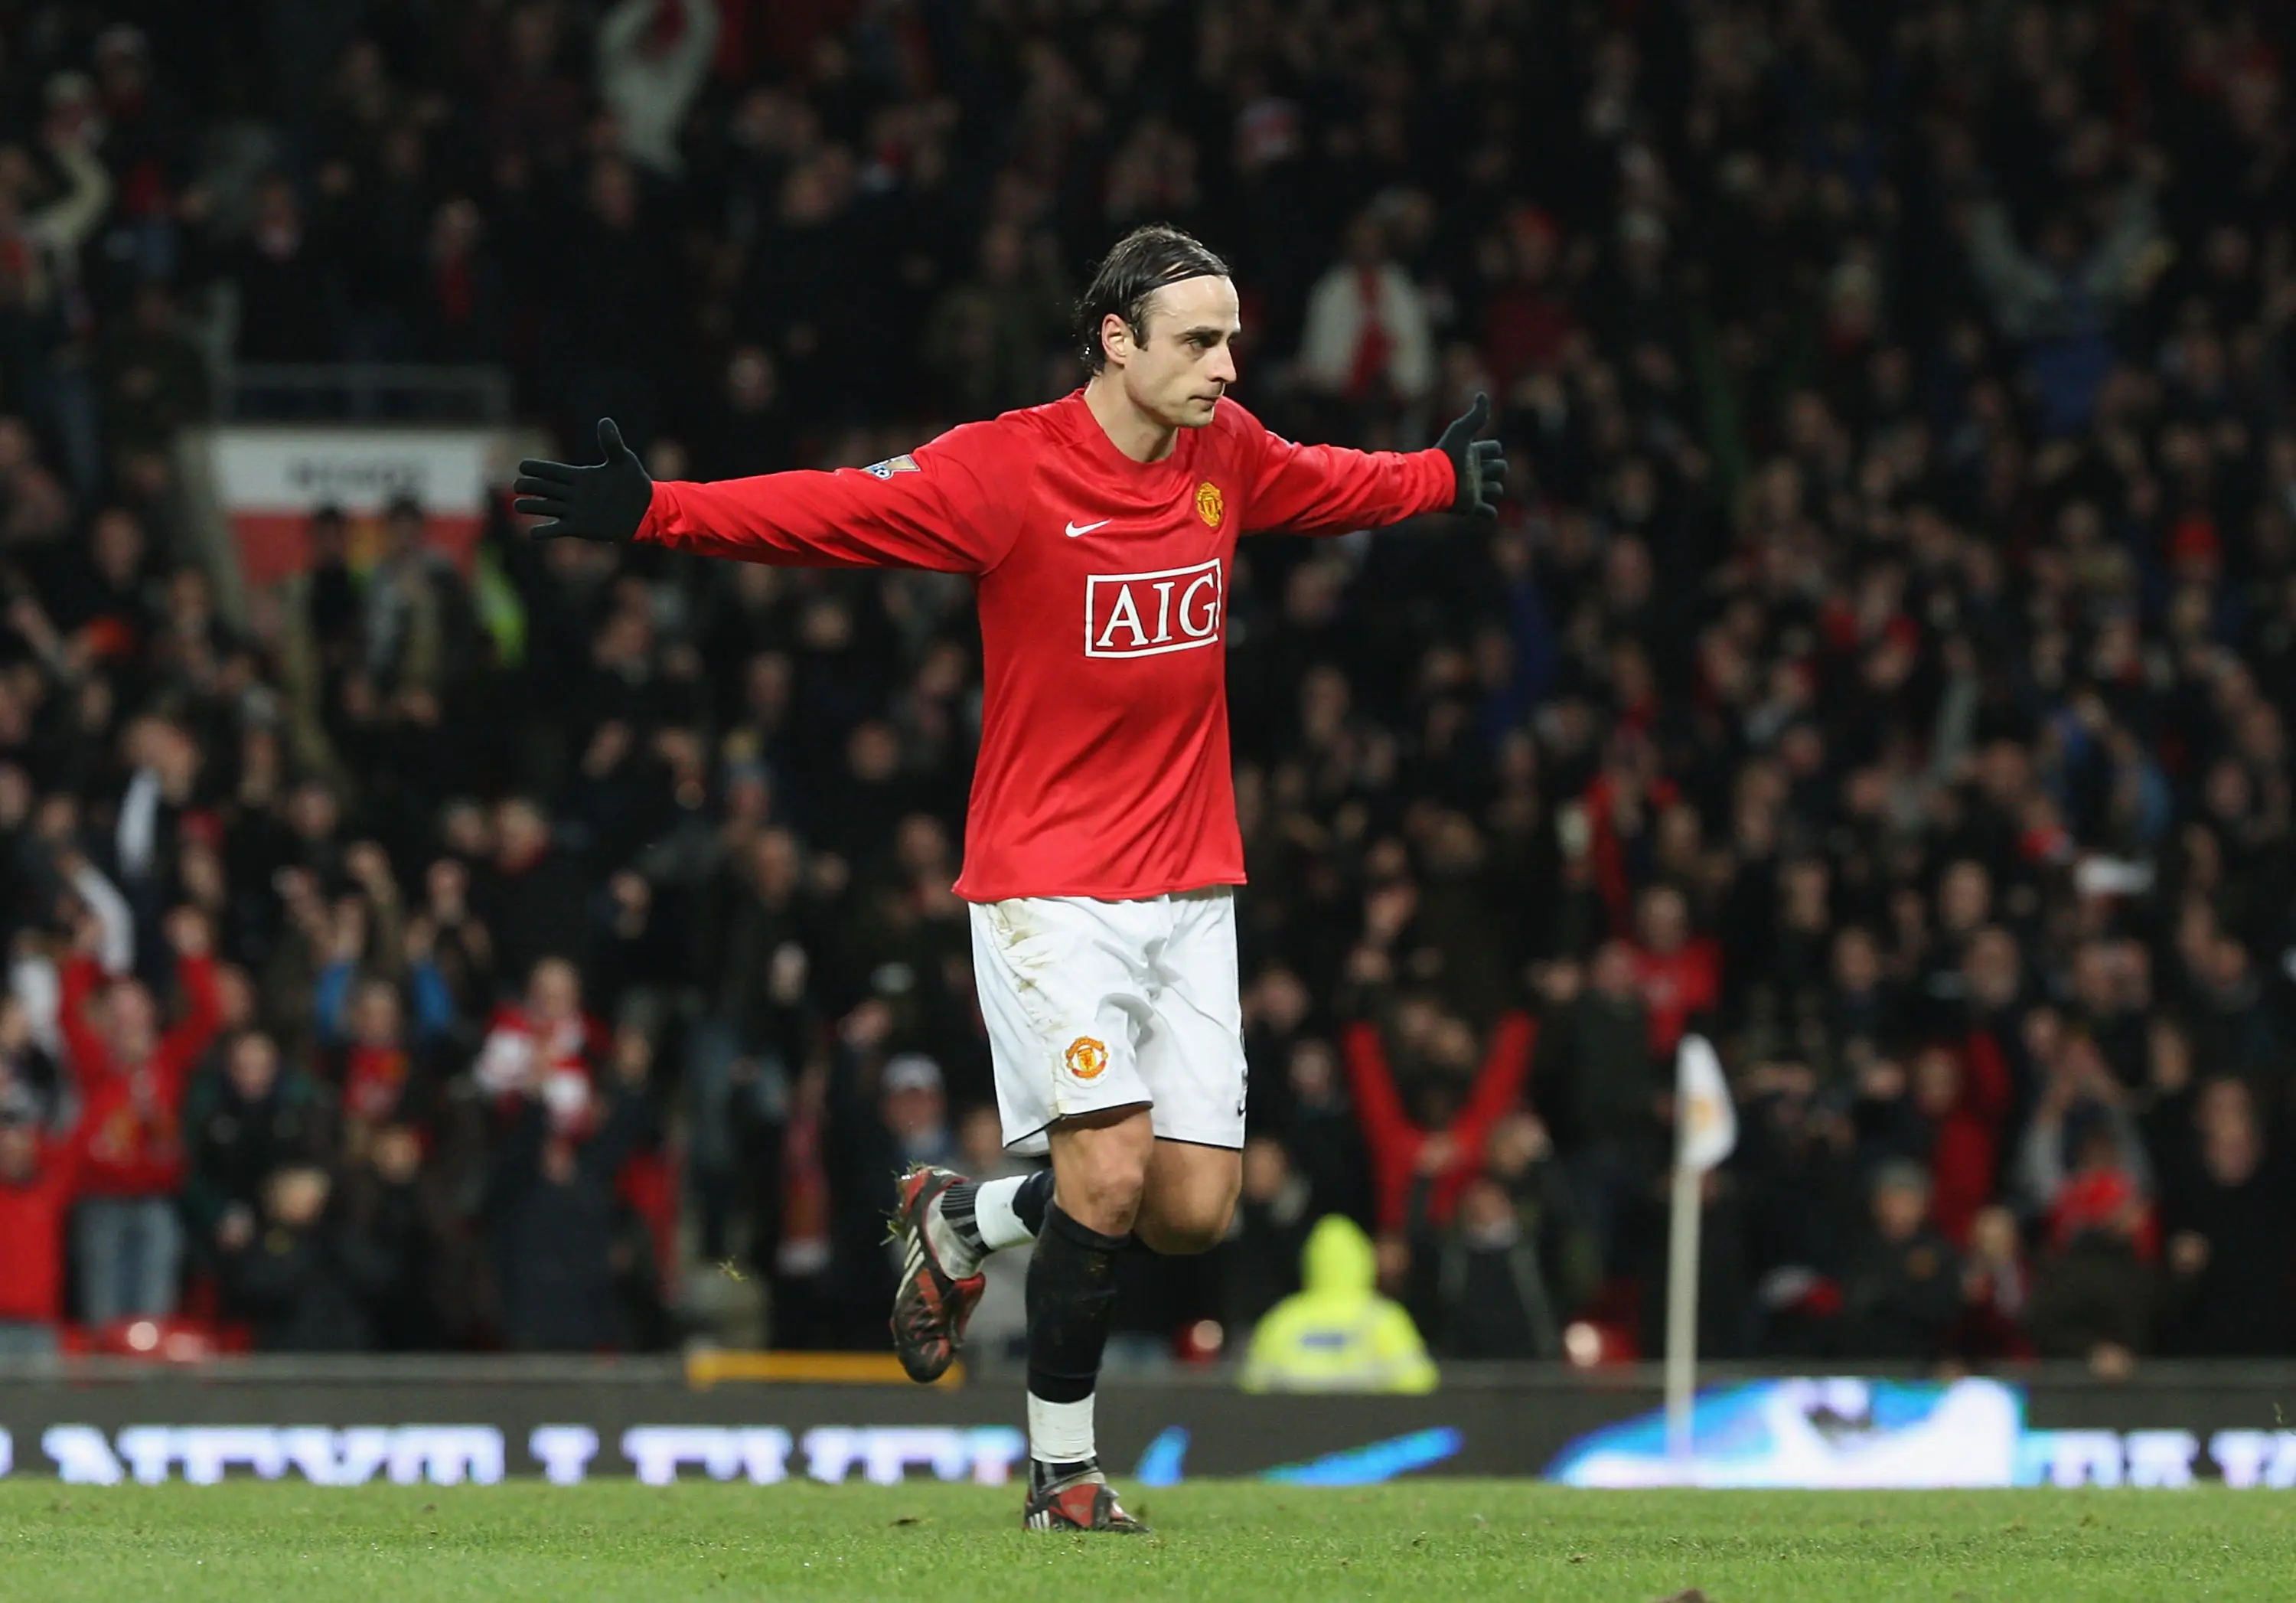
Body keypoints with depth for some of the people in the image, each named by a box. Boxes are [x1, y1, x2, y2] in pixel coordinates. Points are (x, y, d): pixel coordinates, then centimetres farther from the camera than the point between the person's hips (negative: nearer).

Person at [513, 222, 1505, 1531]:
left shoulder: (1227, 454, 5)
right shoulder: (1006, 469, -13)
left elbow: (1328, 483, 28)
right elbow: (835, 510, -19)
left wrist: (1445, 478, 39)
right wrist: (656, 513, -31)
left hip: (1189, 886, 6)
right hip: (1049, 885, -6)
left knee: (1196, 1211, 0)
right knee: (1109, 1171, -16)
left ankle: (963, 1223, 28)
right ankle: (1062, 1468, 2)